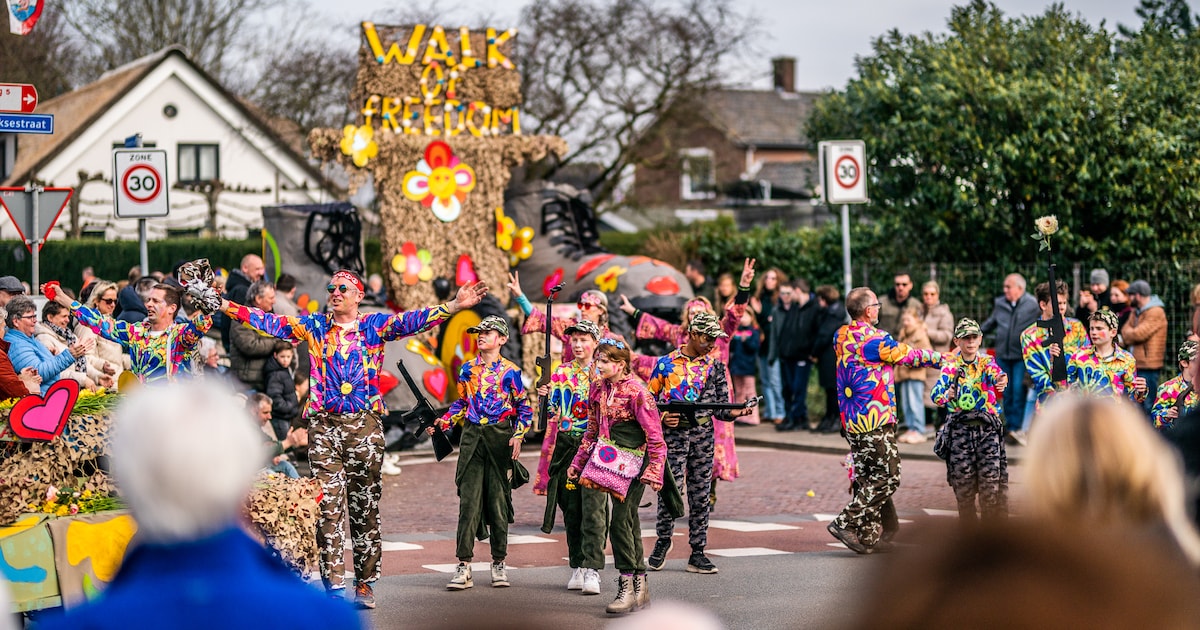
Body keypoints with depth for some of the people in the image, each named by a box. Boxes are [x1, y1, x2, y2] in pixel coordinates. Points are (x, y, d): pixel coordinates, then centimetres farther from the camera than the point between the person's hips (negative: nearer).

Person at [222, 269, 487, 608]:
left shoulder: (375, 325, 7)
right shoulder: (314, 326, 12)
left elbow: (413, 320, -5)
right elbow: (270, 322, 7)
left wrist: (453, 307, -21)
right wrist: (226, 307, -2)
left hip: (365, 424, -1)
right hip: (323, 424, 1)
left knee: (365, 507, 3)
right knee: (328, 506, -5)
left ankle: (365, 583, 10)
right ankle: (334, 584, -7)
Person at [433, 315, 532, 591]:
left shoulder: (511, 371, 0)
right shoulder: (468, 369, 10)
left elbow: (524, 408, 2)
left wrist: (518, 436, -10)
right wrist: (442, 423, 3)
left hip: (500, 439, -2)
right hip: (472, 437, 2)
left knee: (499, 499, 3)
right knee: (468, 500, -4)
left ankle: (499, 563, 14)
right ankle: (464, 566, -6)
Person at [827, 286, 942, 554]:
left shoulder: (841, 336, 9)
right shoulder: (874, 339, -15)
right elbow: (910, 356, -4)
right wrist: (940, 359, 12)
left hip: (851, 420, 9)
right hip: (874, 420, -9)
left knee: (868, 477, 13)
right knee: (888, 478, -4)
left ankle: (868, 535, 12)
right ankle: (846, 522, -9)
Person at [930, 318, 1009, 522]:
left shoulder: (986, 362, 6)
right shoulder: (951, 366, 6)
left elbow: (995, 374, -18)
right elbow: (936, 392, -9)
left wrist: (1002, 380, -42)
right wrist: (946, 396, -32)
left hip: (988, 428, 0)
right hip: (960, 427, 0)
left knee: (992, 481, -6)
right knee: (963, 483, 3)